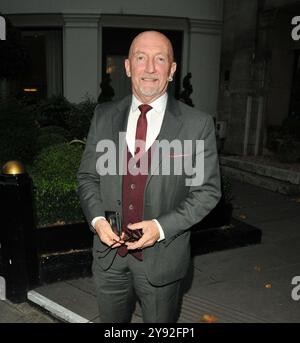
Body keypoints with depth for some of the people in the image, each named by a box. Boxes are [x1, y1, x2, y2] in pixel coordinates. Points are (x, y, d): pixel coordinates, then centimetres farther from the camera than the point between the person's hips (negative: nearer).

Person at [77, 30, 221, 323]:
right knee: (110, 321, 24)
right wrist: (97, 219, -12)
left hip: (162, 255, -2)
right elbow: (87, 176, 5)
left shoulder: (198, 125, -10)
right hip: (109, 252, 3)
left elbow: (207, 191, -7)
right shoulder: (104, 116, 0)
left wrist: (162, 227, -18)